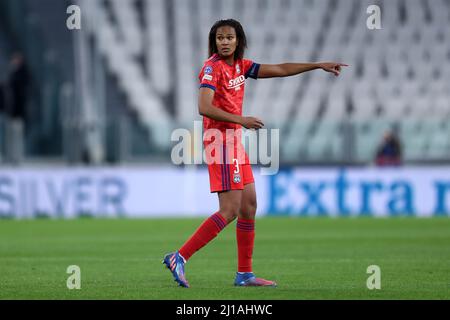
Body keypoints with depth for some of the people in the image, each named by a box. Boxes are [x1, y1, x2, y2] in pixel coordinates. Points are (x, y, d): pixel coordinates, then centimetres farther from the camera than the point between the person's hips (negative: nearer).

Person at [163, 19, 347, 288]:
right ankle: (179, 258, -16)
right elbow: (204, 107, -23)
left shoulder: (240, 65, 12)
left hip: (235, 140, 9)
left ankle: (245, 274, 17)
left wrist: (319, 65, 20)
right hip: (221, 140, -9)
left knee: (249, 206, 11)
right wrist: (241, 120, -26)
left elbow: (279, 70, 20)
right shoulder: (213, 67, -13)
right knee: (230, 210, -15)